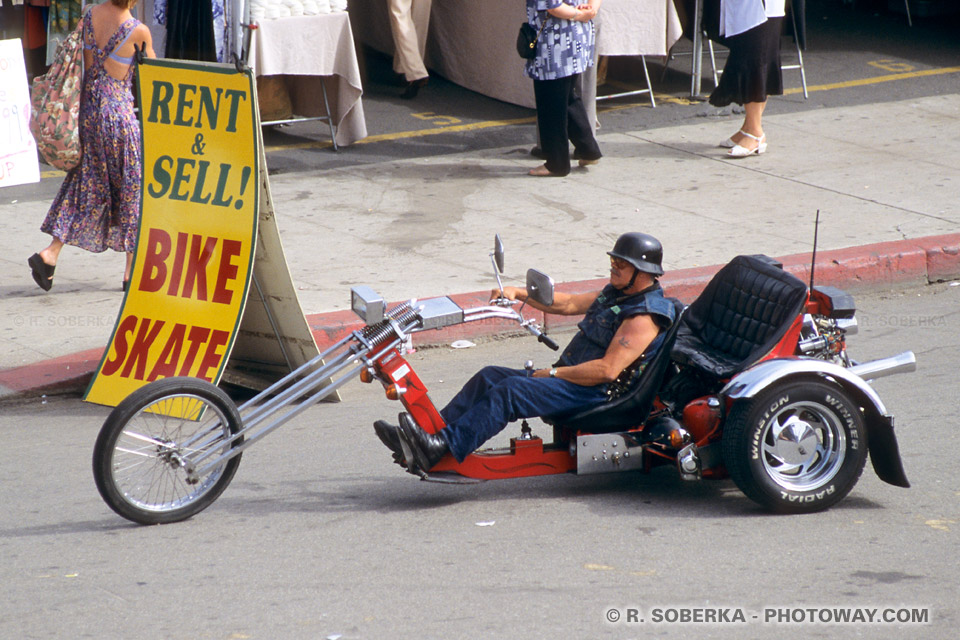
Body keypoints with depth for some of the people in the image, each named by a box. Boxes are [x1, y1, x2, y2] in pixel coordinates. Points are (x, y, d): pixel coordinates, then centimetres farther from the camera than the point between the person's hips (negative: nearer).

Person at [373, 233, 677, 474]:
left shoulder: (644, 315, -15)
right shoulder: (616, 294, 18)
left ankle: (442, 450, -38)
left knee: (512, 390, -28)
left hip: (594, 393, -10)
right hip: (570, 378, 10)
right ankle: (429, 434, -11)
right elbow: (568, 304, 27)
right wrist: (519, 293, 14)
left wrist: (554, 373, -18)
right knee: (489, 376, -1)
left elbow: (608, 370, -24)